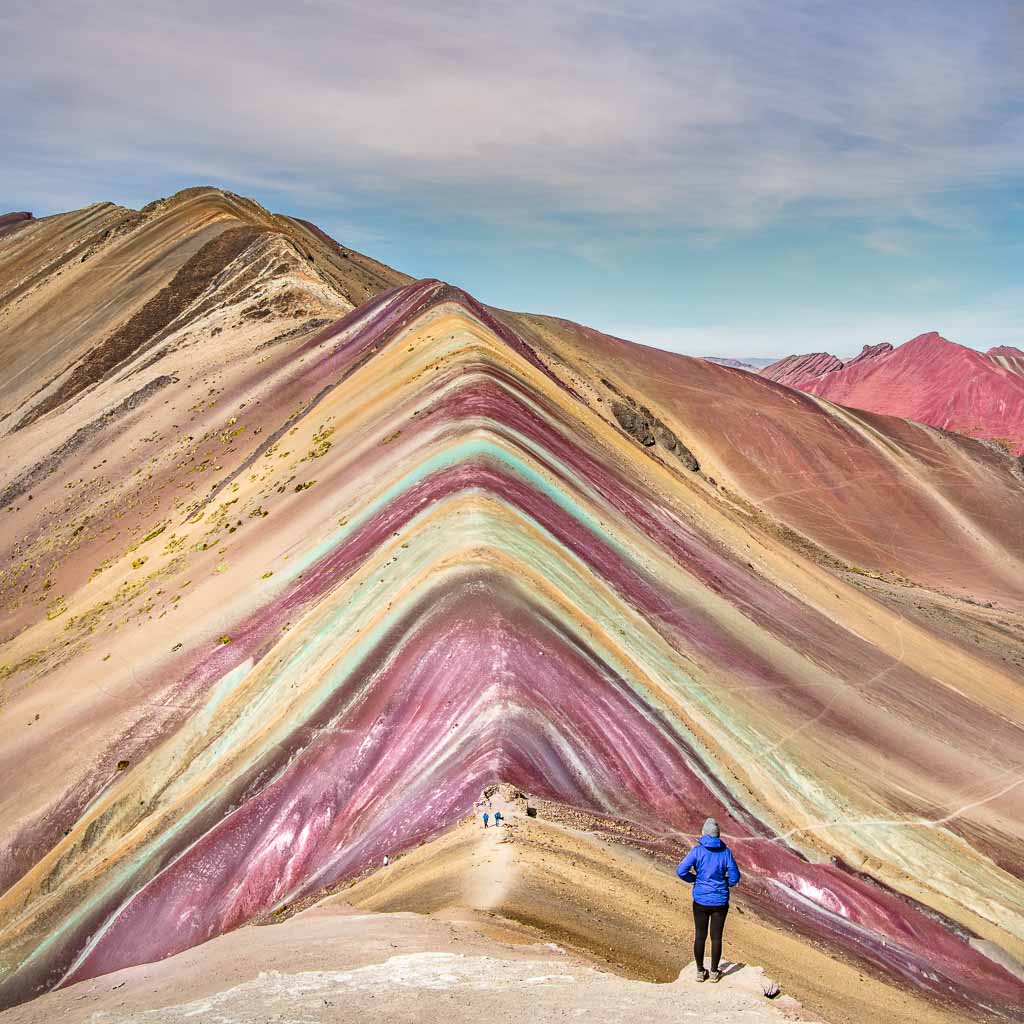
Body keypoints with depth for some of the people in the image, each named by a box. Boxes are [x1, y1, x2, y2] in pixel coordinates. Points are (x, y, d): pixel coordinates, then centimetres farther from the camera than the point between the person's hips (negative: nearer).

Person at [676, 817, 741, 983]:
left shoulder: (697, 851, -12)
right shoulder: (725, 852, -8)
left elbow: (681, 871, -16)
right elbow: (735, 877, -6)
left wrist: (694, 879, 4)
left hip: (701, 901, -1)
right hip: (720, 901, 1)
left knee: (700, 936, 13)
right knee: (716, 937, 13)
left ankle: (700, 971, 22)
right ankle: (714, 972, 22)